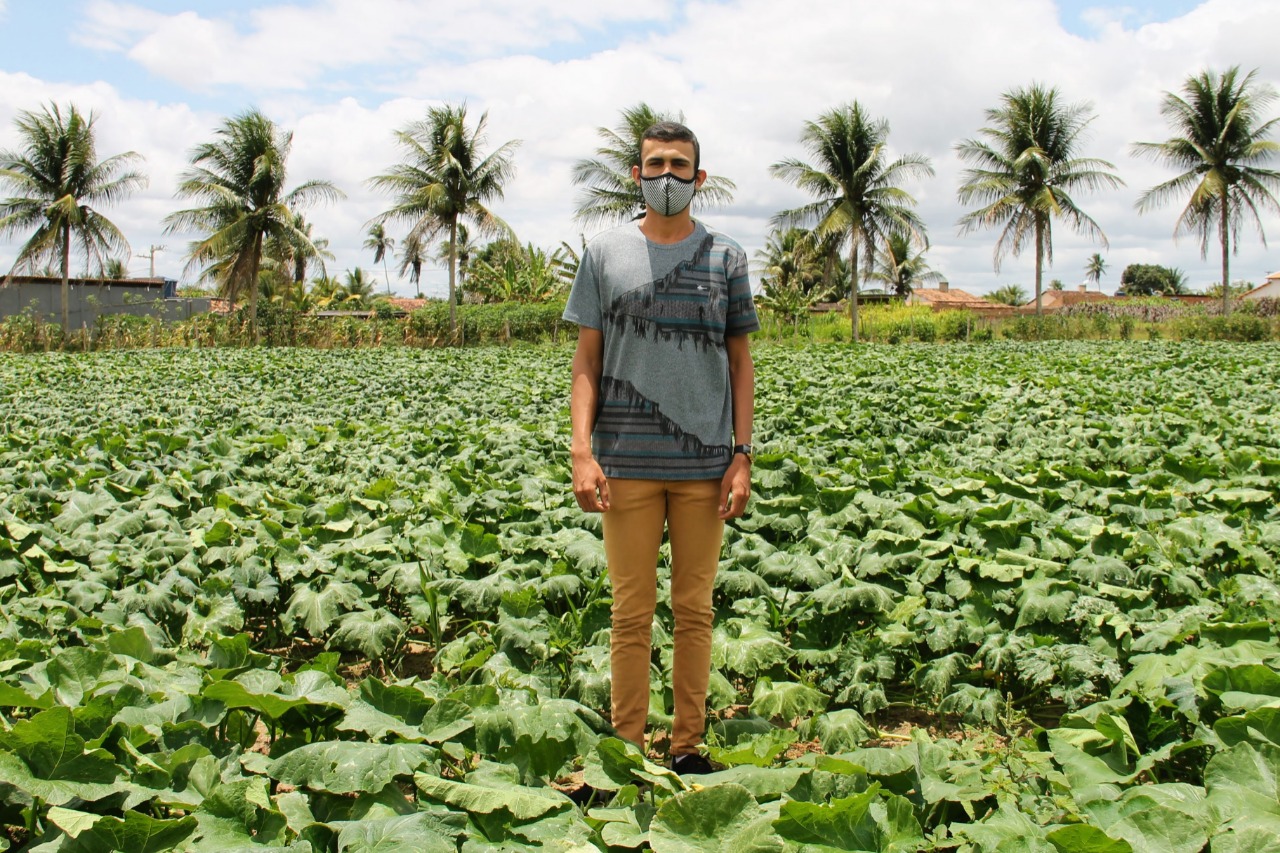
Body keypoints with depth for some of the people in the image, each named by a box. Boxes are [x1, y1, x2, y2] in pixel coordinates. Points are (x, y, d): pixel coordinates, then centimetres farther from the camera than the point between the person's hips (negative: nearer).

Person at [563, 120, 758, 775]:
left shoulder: (725, 257, 8)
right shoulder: (605, 254, 6)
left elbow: (740, 361, 9)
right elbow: (588, 360, 6)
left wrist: (742, 456, 1)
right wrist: (582, 451, -5)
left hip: (704, 462, 1)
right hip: (627, 460, -1)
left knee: (695, 608, 8)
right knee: (632, 610, 4)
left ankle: (688, 745, 21)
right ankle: (627, 747, 17)